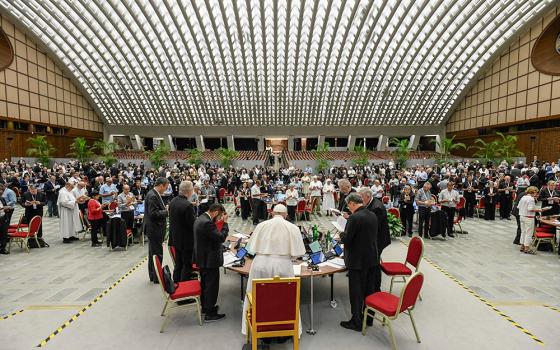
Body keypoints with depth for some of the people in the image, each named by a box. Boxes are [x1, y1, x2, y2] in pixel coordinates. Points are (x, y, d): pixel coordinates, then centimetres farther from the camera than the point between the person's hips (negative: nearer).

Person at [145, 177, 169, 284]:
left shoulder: (154, 194, 10)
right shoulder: (152, 196, -21)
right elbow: (153, 214, -25)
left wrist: (165, 209, 4)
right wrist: (167, 211, -17)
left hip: (153, 229, 11)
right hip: (154, 230, -11)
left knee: (153, 253, 19)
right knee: (157, 254, 0)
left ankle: (152, 276, 31)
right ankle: (156, 278, 11)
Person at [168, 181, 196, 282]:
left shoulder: (172, 201, 1)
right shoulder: (188, 205, -26)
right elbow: (193, 224, -23)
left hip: (175, 238, 8)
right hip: (186, 241, -8)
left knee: (178, 265, 21)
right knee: (187, 265, 6)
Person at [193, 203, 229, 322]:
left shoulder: (200, 219, 4)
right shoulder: (207, 223, -27)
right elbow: (221, 238, -25)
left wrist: (215, 222, 3)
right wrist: (225, 223, -16)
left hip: (202, 258, 10)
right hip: (209, 260, -10)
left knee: (204, 284, 23)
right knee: (212, 286, 3)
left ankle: (205, 307, 38)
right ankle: (209, 314, 14)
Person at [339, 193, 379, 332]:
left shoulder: (354, 218, -23)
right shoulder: (373, 215, 2)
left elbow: (346, 239, -21)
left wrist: (341, 234, 0)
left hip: (358, 261, -8)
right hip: (372, 259, 8)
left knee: (356, 292, 6)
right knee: (369, 289, 19)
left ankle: (356, 322, 18)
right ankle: (368, 317, 34)